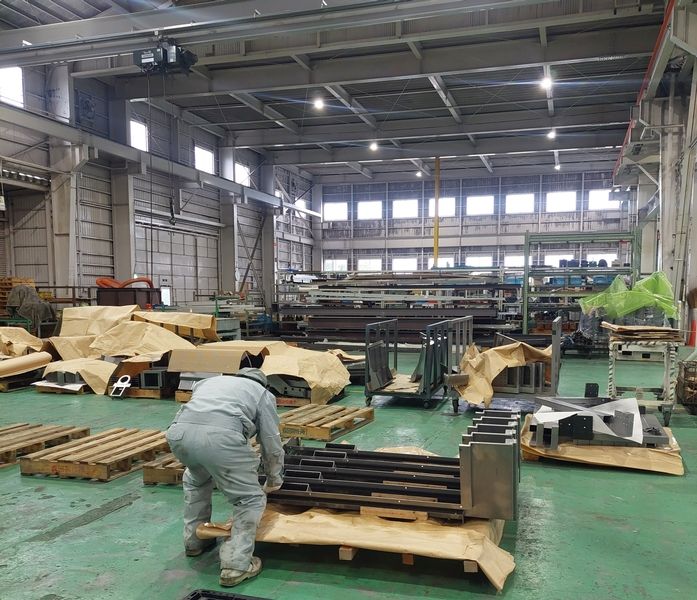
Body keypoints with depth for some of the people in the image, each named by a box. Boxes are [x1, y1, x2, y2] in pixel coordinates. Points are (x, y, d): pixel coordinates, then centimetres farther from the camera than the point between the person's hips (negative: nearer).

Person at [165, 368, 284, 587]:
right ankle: (235, 566, 5)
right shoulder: (263, 394, 29)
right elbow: (272, 445, 28)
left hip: (179, 431, 5)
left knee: (195, 479, 36)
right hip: (220, 435, -5)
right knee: (250, 500, 13)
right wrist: (274, 481, 46)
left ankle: (194, 541, 42)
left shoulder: (210, 381, 41)